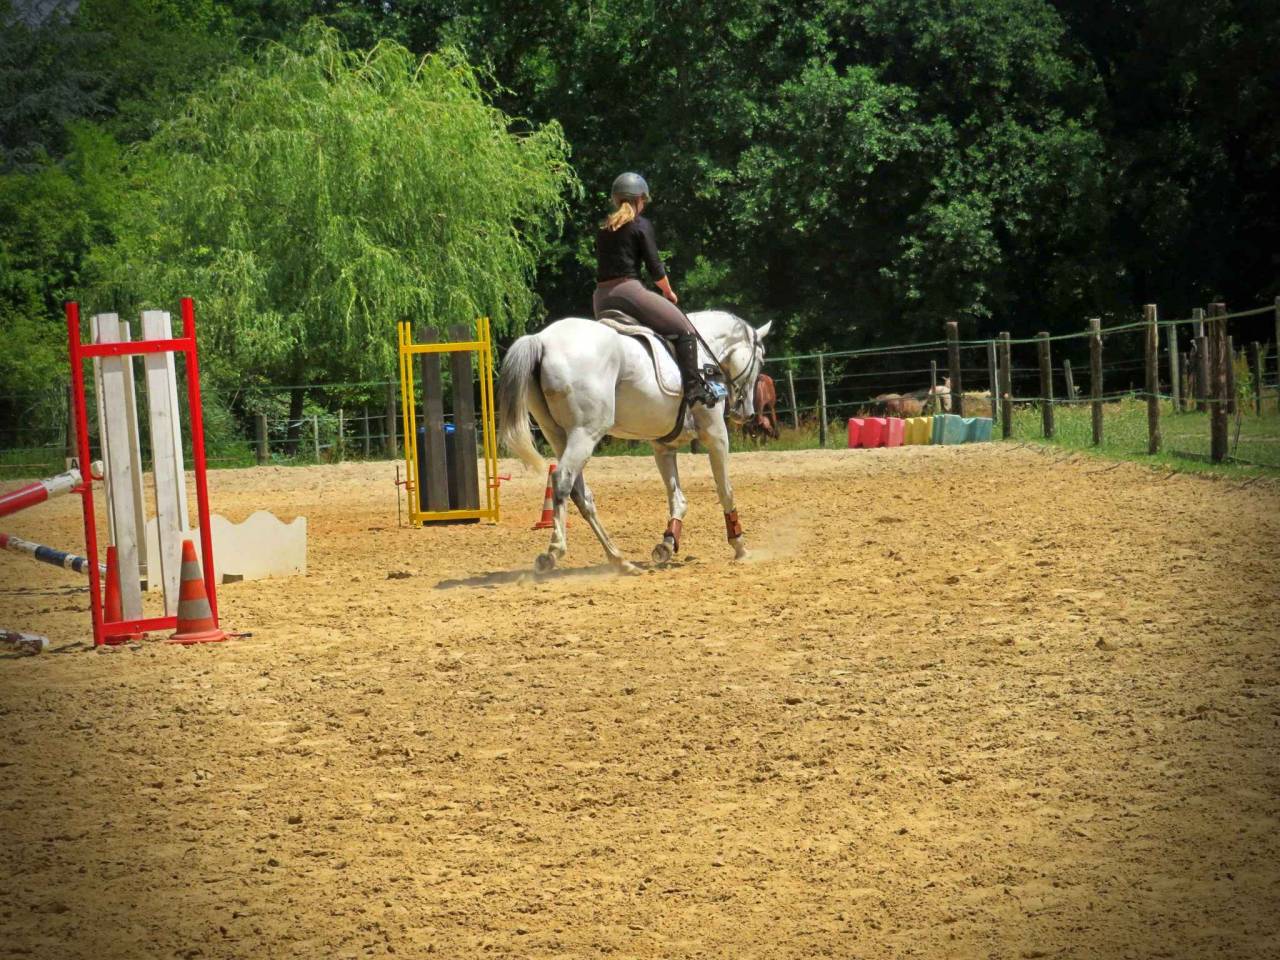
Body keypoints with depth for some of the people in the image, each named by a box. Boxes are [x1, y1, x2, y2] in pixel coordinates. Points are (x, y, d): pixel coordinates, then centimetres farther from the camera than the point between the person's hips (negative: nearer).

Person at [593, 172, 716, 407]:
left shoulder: (603, 229, 17)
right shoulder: (641, 225, -1)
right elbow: (655, 268, -4)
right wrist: (669, 293, 13)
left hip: (601, 300, 7)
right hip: (628, 289, -7)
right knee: (684, 329, -1)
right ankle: (693, 387, -14)